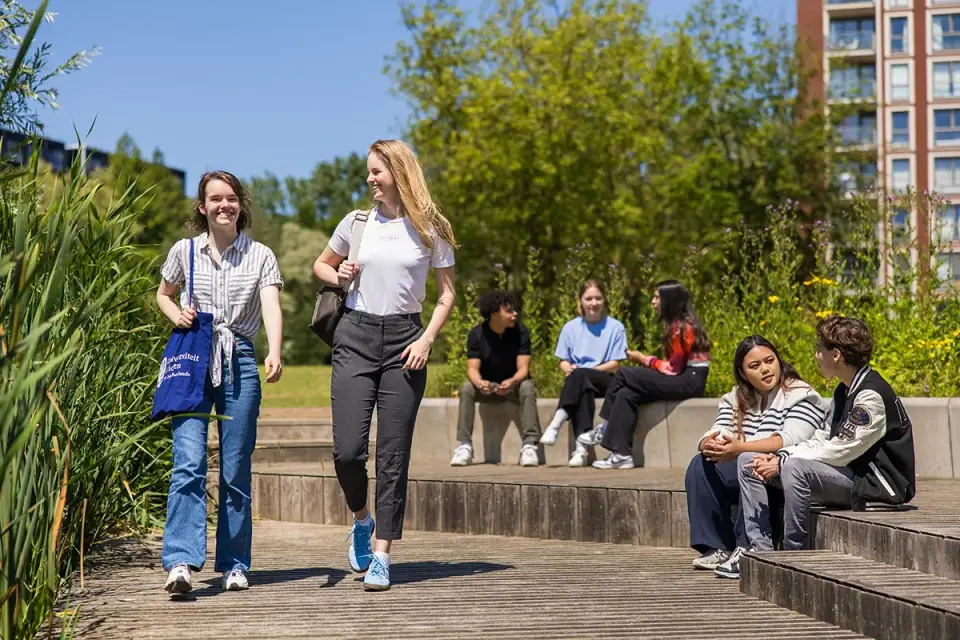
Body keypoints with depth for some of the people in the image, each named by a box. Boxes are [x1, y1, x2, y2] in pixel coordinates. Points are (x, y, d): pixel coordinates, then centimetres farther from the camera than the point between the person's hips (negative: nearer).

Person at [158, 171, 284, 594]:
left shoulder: (260, 256, 5)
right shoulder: (184, 251, 9)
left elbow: (272, 308, -9)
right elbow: (163, 295, 24)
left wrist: (274, 354, -27)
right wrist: (177, 315, 1)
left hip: (239, 361, 0)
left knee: (236, 469, 4)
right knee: (189, 462, -15)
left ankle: (234, 564, 14)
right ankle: (181, 562, -22)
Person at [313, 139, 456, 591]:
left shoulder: (430, 230, 3)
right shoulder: (356, 223, 8)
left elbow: (446, 295, 7)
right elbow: (320, 264, 23)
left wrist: (426, 340, -7)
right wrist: (338, 276, 0)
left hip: (404, 340, -1)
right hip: (356, 337, 1)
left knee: (393, 455, -2)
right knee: (347, 450, -8)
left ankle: (382, 555, 4)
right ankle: (361, 519, 23)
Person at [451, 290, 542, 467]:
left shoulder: (520, 332, -13)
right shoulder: (476, 334, -10)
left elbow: (523, 368, -19)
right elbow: (472, 368, -15)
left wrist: (511, 382, -43)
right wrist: (479, 383, -40)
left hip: (514, 384, -1)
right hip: (487, 386, 1)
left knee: (527, 387, -34)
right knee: (466, 388, -28)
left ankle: (529, 445, -37)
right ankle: (465, 445, -28)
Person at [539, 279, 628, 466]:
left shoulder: (616, 327, 4)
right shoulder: (571, 328, 11)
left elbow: (615, 364, -1)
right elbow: (564, 361, 12)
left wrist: (581, 370, -13)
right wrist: (568, 369, -14)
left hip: (605, 380, -2)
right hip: (578, 383, 2)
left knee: (580, 376, -36)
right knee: (583, 391, -37)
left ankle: (557, 423, -45)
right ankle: (581, 447, -49)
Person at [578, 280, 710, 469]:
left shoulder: (682, 327, -12)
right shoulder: (676, 325, 17)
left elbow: (672, 368, -15)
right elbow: (674, 366, 12)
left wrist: (644, 359, -2)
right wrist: (645, 360, -1)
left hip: (690, 382, -9)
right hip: (681, 380, 9)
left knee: (625, 374, -16)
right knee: (626, 394, -10)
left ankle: (604, 428, -4)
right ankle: (622, 454, -16)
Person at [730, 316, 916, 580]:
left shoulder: (871, 395, -18)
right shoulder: (844, 391, 13)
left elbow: (839, 452, -21)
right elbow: (820, 441, 11)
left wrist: (782, 463, -16)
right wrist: (778, 457, -6)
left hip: (878, 484, -10)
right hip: (850, 476, 10)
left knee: (796, 468, -35)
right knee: (748, 461, 3)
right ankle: (760, 548, -5)